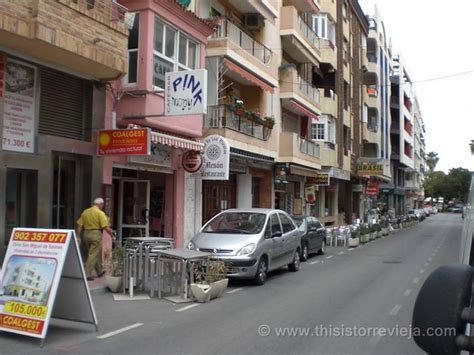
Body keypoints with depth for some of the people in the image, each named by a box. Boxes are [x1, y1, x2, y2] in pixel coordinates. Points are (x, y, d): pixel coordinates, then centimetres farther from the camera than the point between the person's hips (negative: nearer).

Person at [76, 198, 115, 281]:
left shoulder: (85, 212, 9)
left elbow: (80, 225, 6)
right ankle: (87, 274, -3)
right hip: (96, 234, -7)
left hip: (86, 234, 7)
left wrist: (78, 237, 10)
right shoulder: (100, 213, -9)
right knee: (93, 255, -1)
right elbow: (106, 227, -14)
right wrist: (112, 236, -5)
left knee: (96, 253, 19)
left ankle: (100, 271, 32)